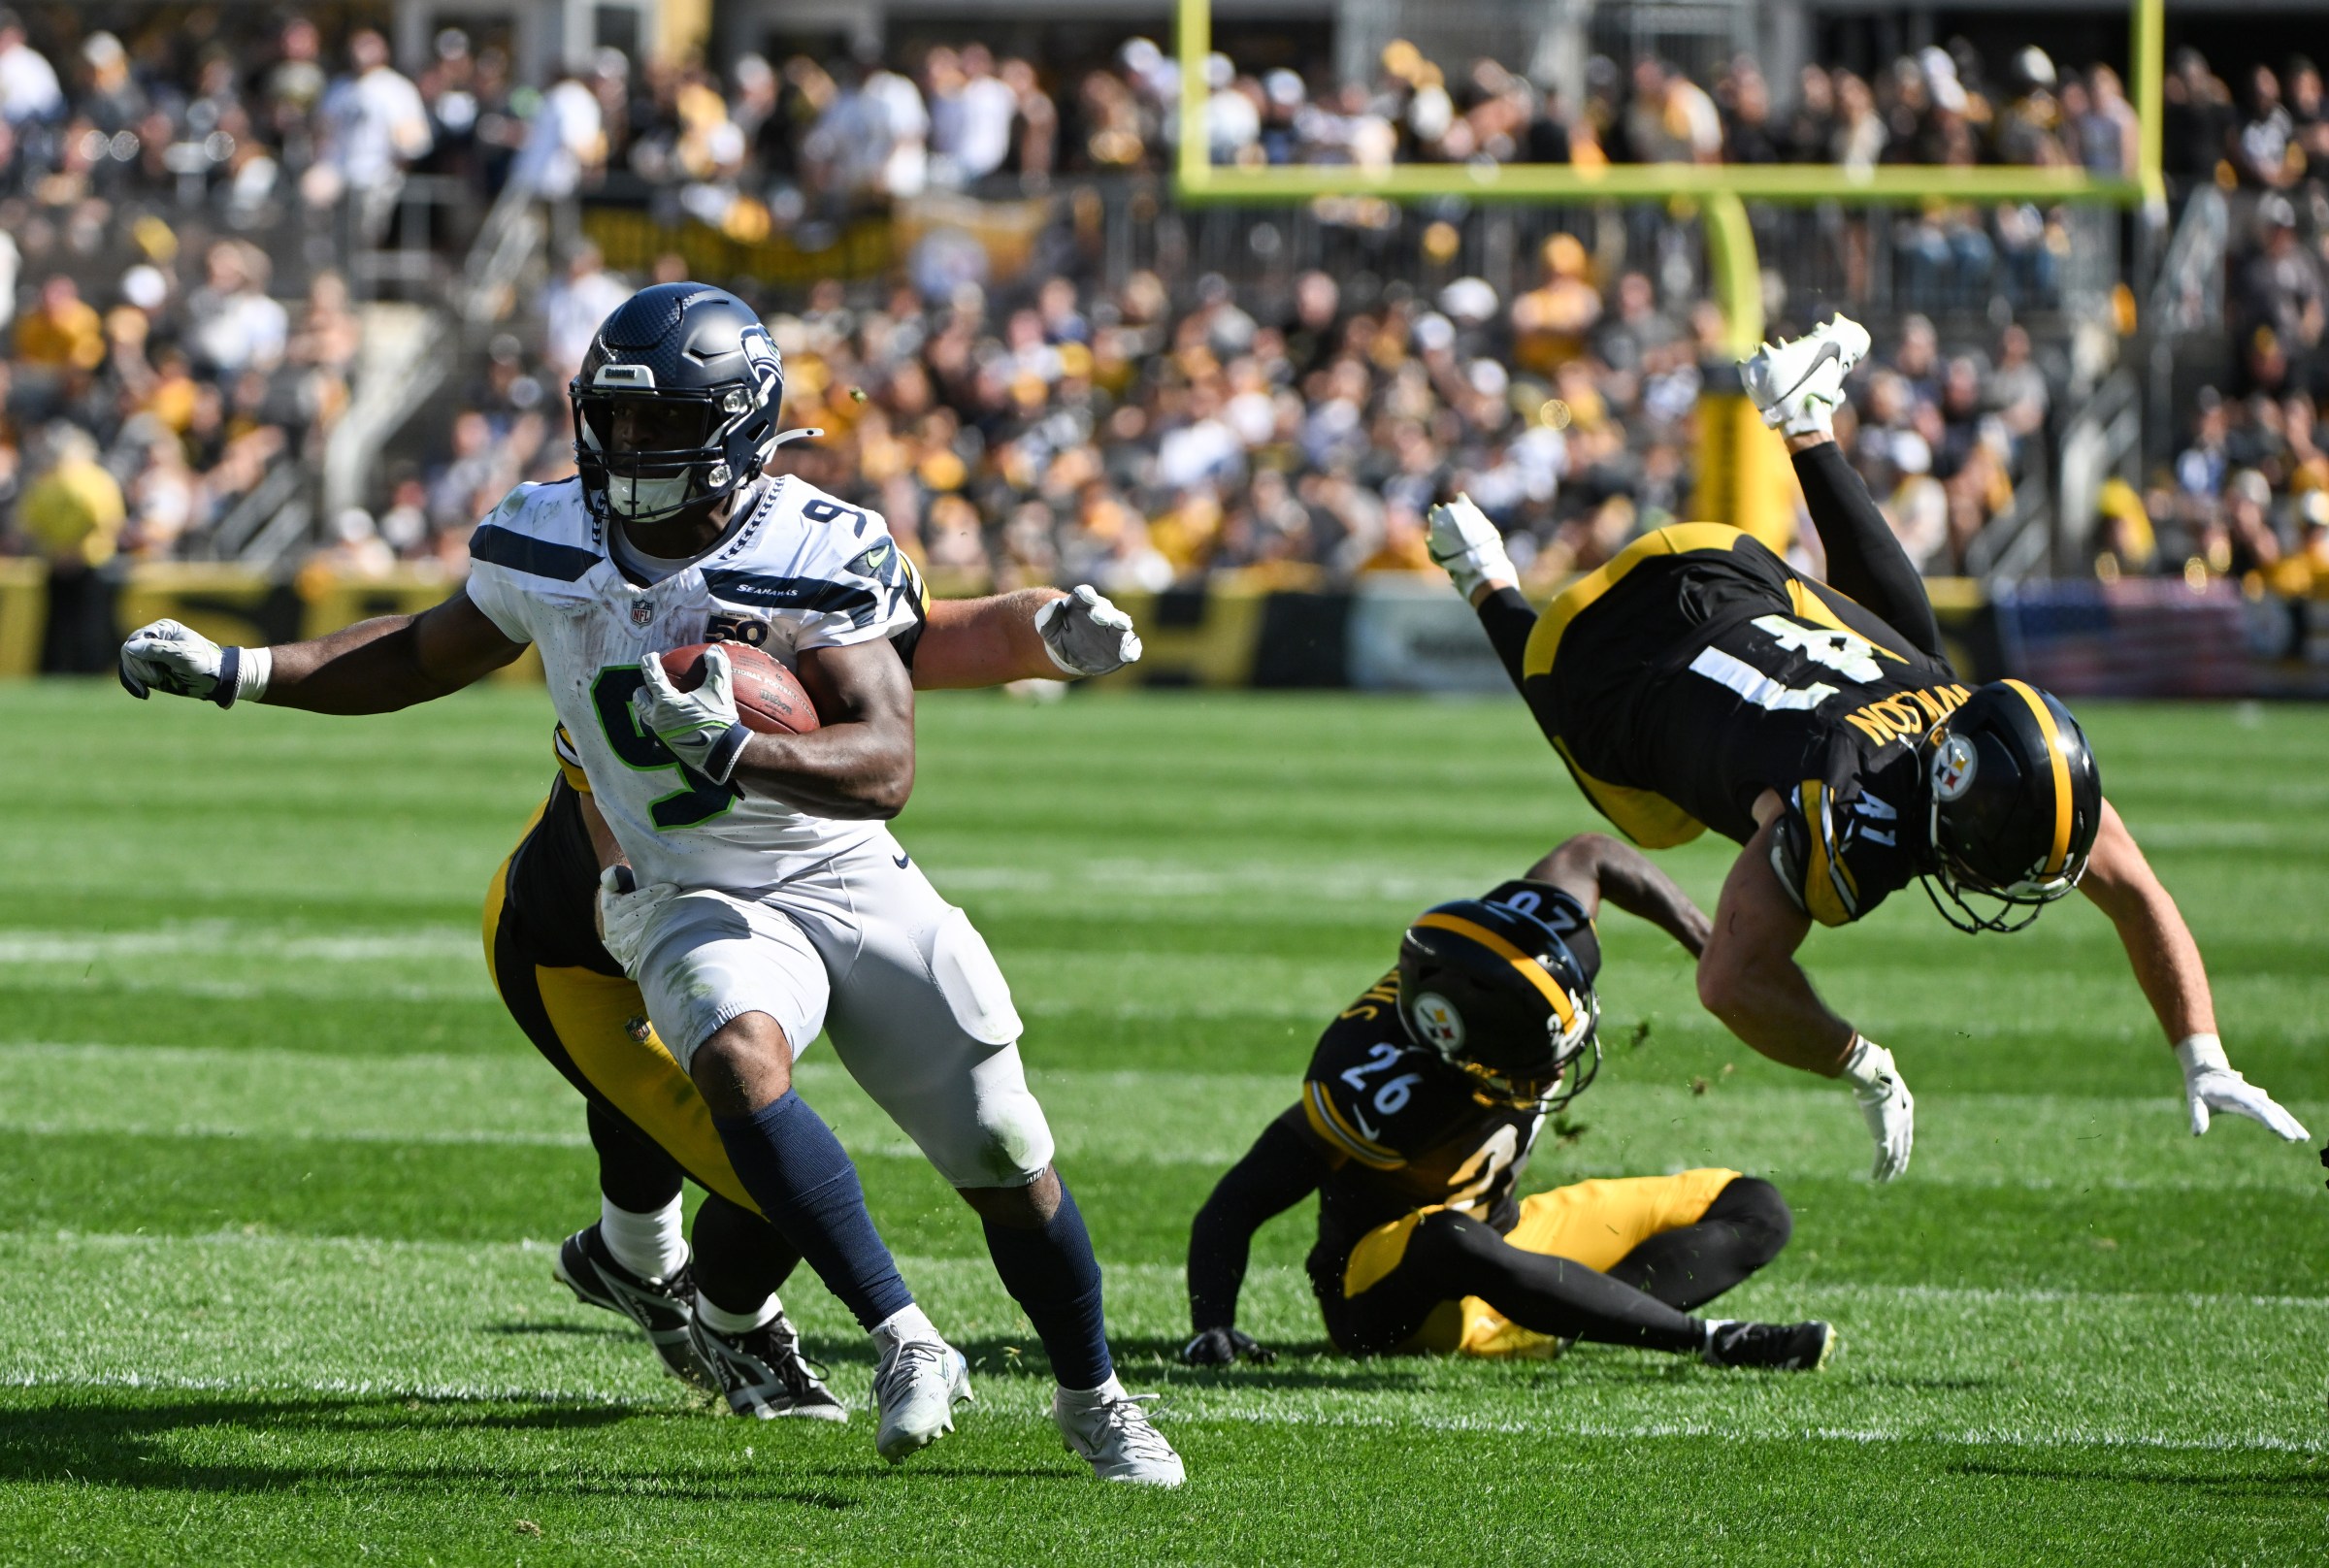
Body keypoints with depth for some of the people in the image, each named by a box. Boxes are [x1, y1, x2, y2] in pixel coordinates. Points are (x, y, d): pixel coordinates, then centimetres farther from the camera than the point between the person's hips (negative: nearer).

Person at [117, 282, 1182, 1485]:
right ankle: (905, 1346, -28)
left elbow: (886, 768, -26)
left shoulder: (822, 557, -17)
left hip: (857, 887, -1)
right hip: (697, 902, 1)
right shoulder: (548, 545, -5)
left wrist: (730, 748, -42)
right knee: (737, 1057, -34)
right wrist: (232, 673, 7)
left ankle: (1093, 1400, 28)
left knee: (1007, 1162, 1)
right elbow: (424, 659, 14)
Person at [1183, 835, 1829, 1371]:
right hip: (1383, 1293, -8)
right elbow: (1234, 1207, -30)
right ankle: (1714, 1340, -37)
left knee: (1756, 1214, 2)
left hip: (1508, 1234, 8)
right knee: (1448, 1246, -44)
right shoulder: (1379, 1094, -35)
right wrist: (1213, 1329, -43)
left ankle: (1565, 1321, -21)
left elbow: (1590, 856, 5)